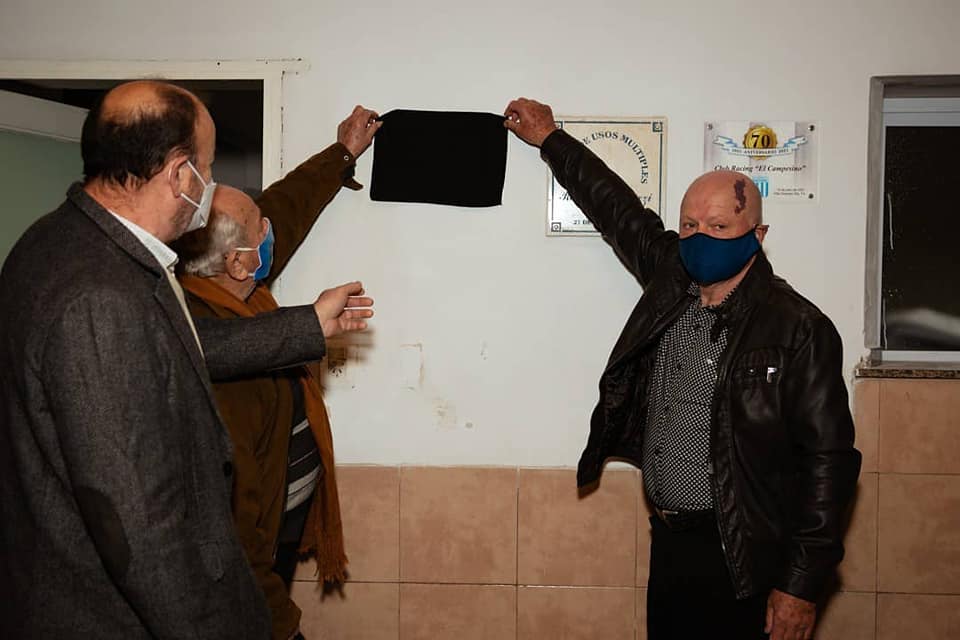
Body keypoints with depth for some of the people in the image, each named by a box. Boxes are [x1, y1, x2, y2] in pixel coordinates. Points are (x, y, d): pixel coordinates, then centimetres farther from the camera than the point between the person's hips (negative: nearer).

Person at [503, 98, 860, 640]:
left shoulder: (800, 330, -15)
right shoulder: (671, 280, 2)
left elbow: (829, 462, -14)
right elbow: (617, 208, 16)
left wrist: (802, 586, -14)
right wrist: (548, 137, 26)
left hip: (742, 559, -6)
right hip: (669, 542, 6)